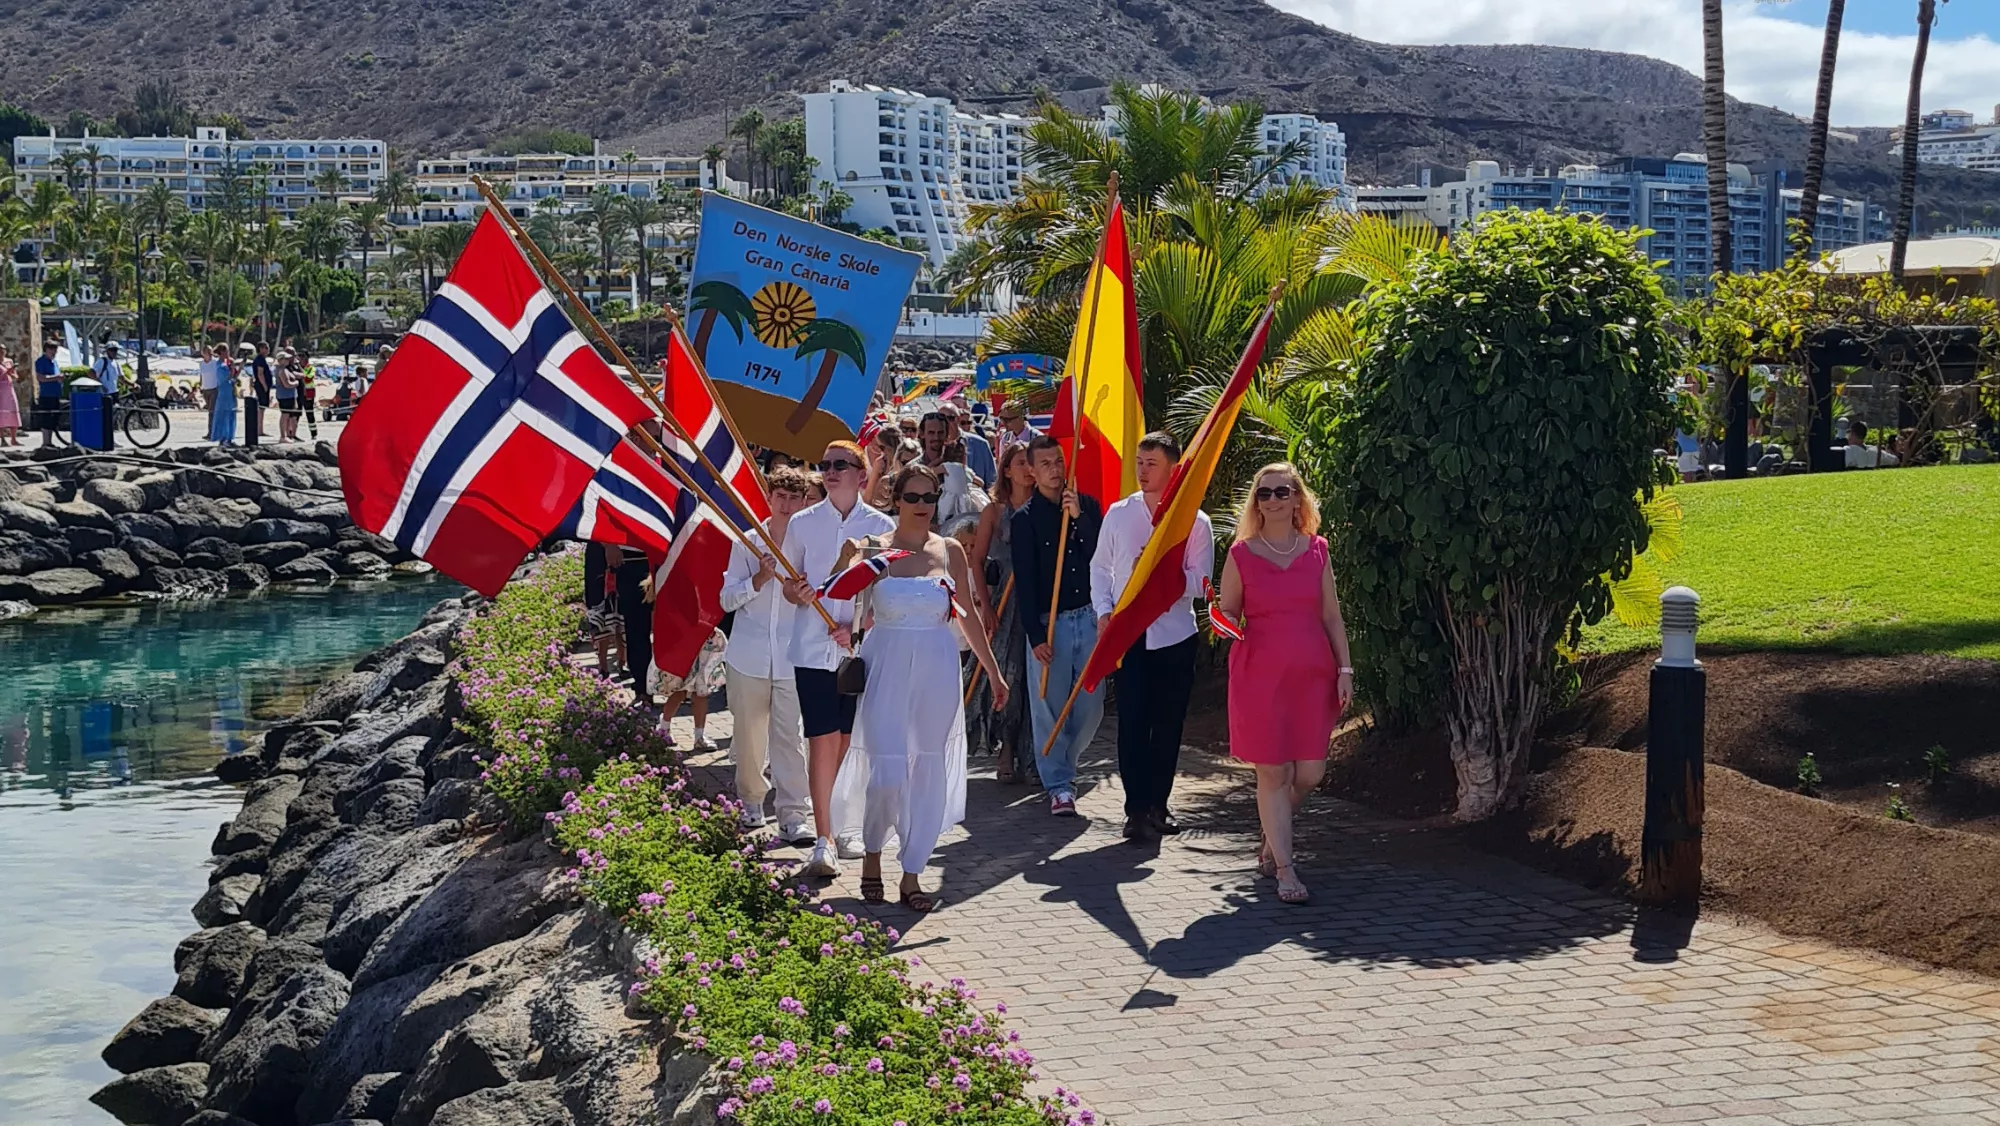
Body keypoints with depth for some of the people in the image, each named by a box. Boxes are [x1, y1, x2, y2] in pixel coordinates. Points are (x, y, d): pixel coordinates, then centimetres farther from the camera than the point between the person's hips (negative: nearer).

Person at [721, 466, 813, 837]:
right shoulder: (747, 543, 4)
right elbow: (727, 599, 2)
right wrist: (758, 580, -14)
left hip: (792, 657, -1)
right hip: (749, 655, 1)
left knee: (789, 735, -5)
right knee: (749, 733, 10)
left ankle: (794, 814, -3)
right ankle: (751, 802, 27)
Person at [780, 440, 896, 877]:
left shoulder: (881, 526, 2)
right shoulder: (802, 523, 5)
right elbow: (789, 583, 12)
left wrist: (859, 628, -10)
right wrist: (796, 593, -12)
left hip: (864, 648, 0)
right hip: (813, 648, 0)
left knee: (850, 742, 5)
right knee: (822, 740, -7)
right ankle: (824, 840, -5)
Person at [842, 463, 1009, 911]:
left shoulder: (949, 550, 6)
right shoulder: (873, 549, -1)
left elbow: (967, 613, 14)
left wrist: (992, 670, 15)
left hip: (936, 671, 3)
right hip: (887, 667, -3)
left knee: (929, 771, 4)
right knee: (888, 771, -8)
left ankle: (911, 876, 14)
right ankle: (872, 853, 19)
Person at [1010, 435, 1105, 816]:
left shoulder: (1086, 505, 8)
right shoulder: (1026, 519, -2)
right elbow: (1025, 581, -5)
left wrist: (1079, 517, -13)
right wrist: (1036, 636, -11)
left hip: (1088, 617, 3)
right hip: (1049, 623, -3)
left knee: (1091, 706, 6)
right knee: (1050, 708, -2)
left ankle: (1062, 763, 30)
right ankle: (1059, 784, 8)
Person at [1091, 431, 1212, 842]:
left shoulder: (1196, 521, 0)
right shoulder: (1118, 514, 6)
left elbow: (1201, 581, -4)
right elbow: (1100, 566, 12)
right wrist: (1103, 610, -1)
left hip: (1174, 635, 0)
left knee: (1168, 724, 7)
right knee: (1133, 721, -7)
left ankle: (1157, 804, 20)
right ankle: (1137, 808, -3)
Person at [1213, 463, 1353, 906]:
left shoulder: (1317, 550, 8)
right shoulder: (1241, 554, 1)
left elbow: (1331, 616, 10)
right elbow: (1227, 613, 8)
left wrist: (1344, 669, 5)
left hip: (1313, 673, 3)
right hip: (1260, 674, -2)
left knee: (1310, 772, 1)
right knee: (1272, 773, -2)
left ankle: (1271, 843, 28)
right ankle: (1285, 871, 6)